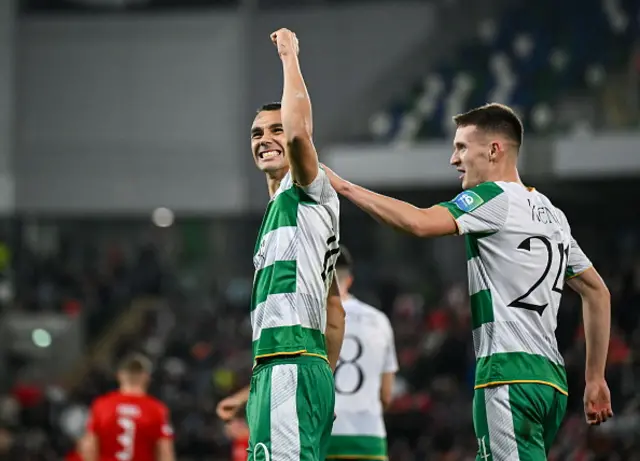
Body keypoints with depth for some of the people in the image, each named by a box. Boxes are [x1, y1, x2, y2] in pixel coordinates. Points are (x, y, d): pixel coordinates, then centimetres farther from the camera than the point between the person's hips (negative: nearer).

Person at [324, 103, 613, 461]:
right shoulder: (551, 213, 22)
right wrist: (596, 379, 26)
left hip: (510, 372, -9)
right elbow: (597, 292, 24)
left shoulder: (494, 199, -4)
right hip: (551, 375, 9)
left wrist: (343, 186, -12)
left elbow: (420, 223, -20)